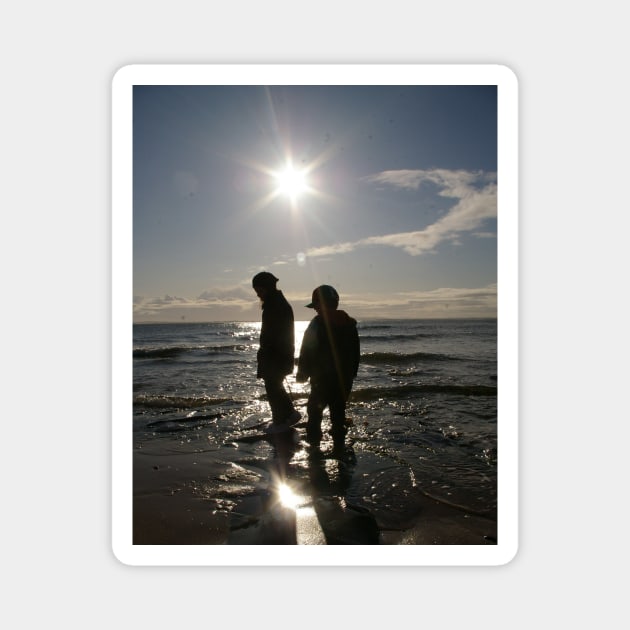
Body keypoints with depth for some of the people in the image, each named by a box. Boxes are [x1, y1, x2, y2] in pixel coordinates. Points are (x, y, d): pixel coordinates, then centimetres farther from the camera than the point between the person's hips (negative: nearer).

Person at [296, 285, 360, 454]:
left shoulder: (316, 324, -14)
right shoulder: (350, 324, 6)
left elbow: (307, 352, -12)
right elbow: (355, 353, 12)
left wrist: (302, 374, -2)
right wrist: (352, 374, 19)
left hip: (322, 378, -5)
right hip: (345, 378, 5)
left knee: (315, 409, 12)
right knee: (338, 411, 13)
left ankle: (313, 441, 16)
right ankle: (338, 445, 14)